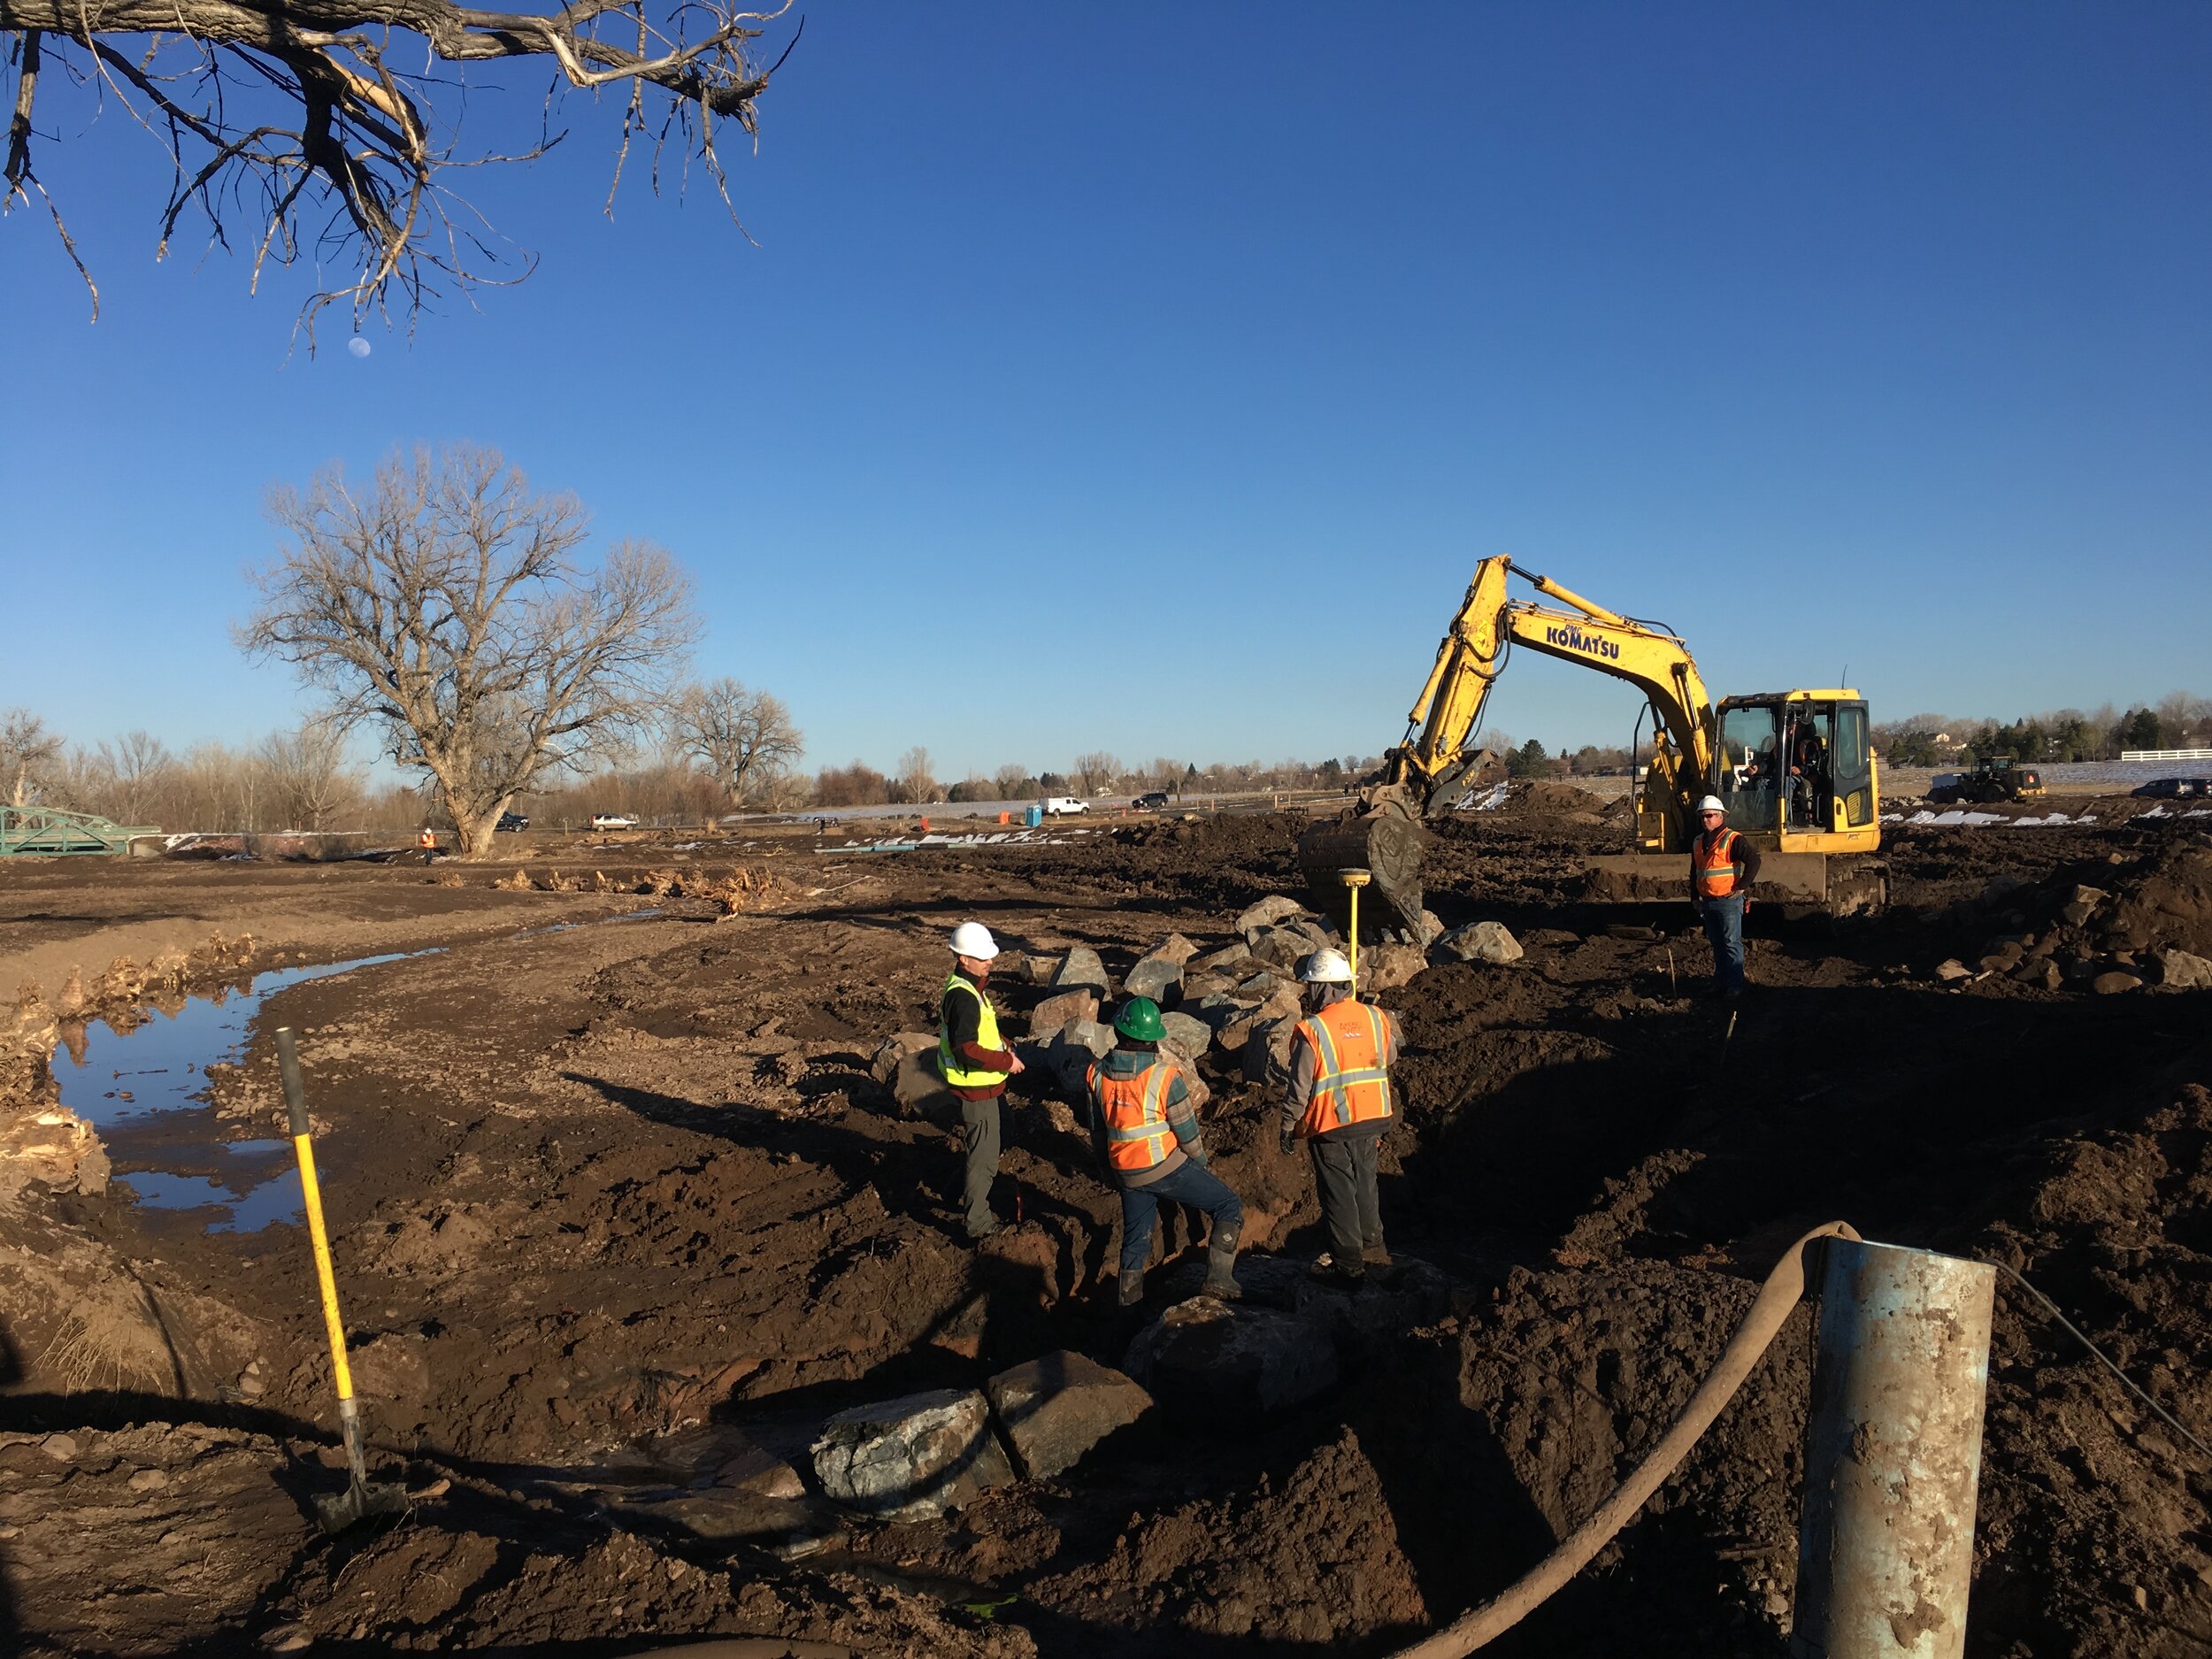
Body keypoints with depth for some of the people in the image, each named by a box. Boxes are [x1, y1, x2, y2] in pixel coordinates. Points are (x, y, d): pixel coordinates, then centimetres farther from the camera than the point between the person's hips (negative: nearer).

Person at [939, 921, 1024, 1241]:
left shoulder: (965, 986, 6)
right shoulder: (963, 997, -27)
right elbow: (966, 1050, -31)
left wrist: (1002, 1048, 6)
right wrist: (1006, 1062, -22)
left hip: (982, 1084, 11)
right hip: (976, 1088, -11)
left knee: (977, 1147, 28)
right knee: (983, 1156, 1)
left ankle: (971, 1200, 47)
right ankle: (978, 1224, 13)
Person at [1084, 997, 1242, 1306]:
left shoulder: (1098, 1073, -4)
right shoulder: (1165, 1075, -18)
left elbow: (1098, 1131, 8)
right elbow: (1187, 1131, -11)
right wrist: (1202, 1163, 8)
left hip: (1126, 1173, 5)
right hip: (1167, 1167, -5)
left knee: (1134, 1239, 21)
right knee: (1228, 1208, 6)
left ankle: (1129, 1304, 29)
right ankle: (1219, 1280, -4)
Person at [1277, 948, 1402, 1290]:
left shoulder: (1311, 1031, -19)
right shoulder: (1375, 1017, -4)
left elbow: (1300, 1088, -15)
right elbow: (1390, 1058, 14)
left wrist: (1287, 1128, -3)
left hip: (1331, 1124, -5)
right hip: (1372, 1119, 5)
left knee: (1338, 1194, 6)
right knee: (1365, 1183, 22)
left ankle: (1348, 1265, 14)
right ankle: (1372, 1246, 35)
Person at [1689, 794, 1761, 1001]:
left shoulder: (1733, 840, -11)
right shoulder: (1698, 843, 13)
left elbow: (1753, 860, -17)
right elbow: (1694, 872, 22)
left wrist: (1742, 887, -16)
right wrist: (1694, 897, 17)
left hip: (1728, 901, -8)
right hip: (1707, 902, 8)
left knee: (1731, 944, -6)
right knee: (1717, 945, 14)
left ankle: (1735, 986, -3)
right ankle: (1720, 983, 22)